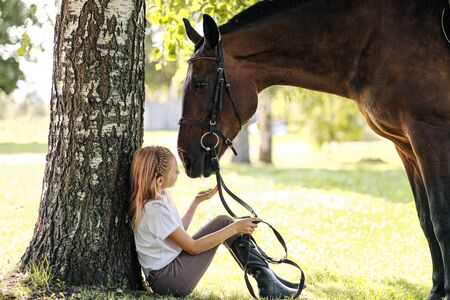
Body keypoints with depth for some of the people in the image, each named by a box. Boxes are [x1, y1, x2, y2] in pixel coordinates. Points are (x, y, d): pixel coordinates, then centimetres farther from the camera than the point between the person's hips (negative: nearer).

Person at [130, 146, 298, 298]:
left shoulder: (161, 196, 7)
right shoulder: (154, 209, -23)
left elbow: (180, 232, 19)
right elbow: (193, 247, -21)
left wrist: (197, 201, 19)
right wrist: (234, 228, -19)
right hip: (170, 279, -10)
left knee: (223, 223, 7)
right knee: (223, 223, -7)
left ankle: (266, 280, 3)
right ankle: (267, 282, -3)